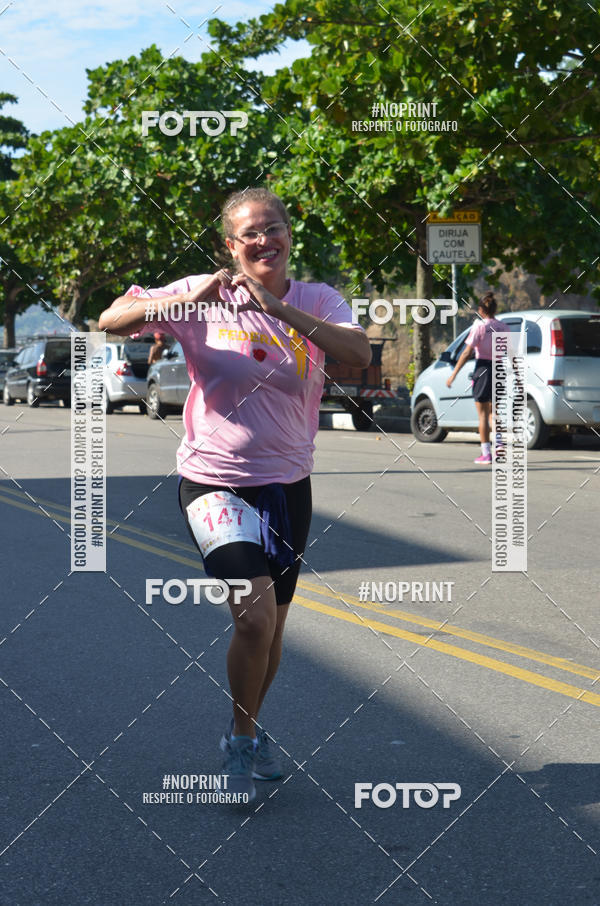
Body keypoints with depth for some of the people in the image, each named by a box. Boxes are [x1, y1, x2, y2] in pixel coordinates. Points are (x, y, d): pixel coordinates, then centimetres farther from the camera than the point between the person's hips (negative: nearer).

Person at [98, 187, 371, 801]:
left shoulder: (317, 300, -1)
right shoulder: (205, 296, -5)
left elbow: (360, 355, -20)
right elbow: (111, 321, -8)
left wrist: (281, 308, -29)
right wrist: (188, 302, -24)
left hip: (288, 485, 3)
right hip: (214, 481, -3)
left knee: (271, 626, 15)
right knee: (255, 617, -19)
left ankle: (247, 733, 40)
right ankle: (242, 739, 5)